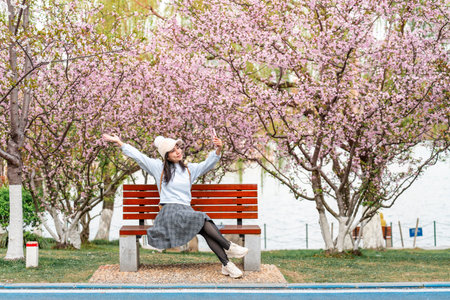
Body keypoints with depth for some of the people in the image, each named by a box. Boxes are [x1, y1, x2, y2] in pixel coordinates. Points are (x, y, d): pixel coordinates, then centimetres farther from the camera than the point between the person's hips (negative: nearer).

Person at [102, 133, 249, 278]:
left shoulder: (190, 169, 20)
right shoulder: (159, 167, 11)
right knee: (202, 220, -31)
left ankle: (226, 264, -35)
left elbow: (209, 163, 9)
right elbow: (138, 156, 10)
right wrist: (118, 142, 7)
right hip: (170, 211, -3)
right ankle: (228, 246, -26)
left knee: (206, 230, -28)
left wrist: (218, 149, -9)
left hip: (186, 211, 4)